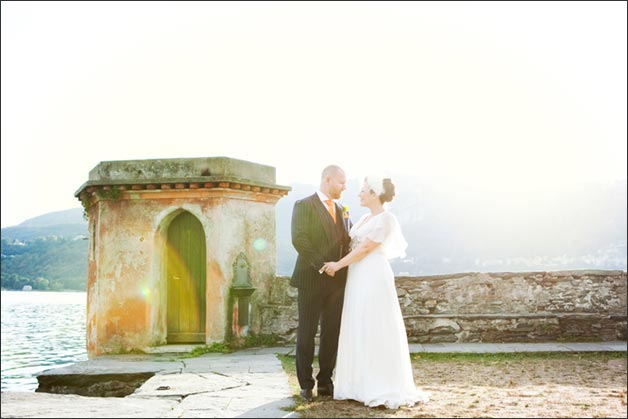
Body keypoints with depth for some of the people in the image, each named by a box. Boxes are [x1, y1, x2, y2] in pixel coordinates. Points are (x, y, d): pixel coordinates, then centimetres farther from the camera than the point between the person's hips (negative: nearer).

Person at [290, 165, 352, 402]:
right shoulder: (304, 206, -3)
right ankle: (306, 385, 11)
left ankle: (325, 382, 17)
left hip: (337, 281, 6)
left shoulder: (340, 211, 18)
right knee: (306, 334, 2)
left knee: (332, 333, 8)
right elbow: (299, 239, -15)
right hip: (311, 279, -6)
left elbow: (347, 241, 15)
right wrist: (321, 264, -20)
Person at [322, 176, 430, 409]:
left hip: (374, 279, -9)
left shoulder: (386, 219, -9)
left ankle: (384, 388, 0)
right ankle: (362, 385, 13)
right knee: (358, 332, 8)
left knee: (376, 331, -6)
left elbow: (366, 248, -14)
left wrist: (339, 264, -13)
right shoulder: (365, 219, 18)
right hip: (357, 280, 9)